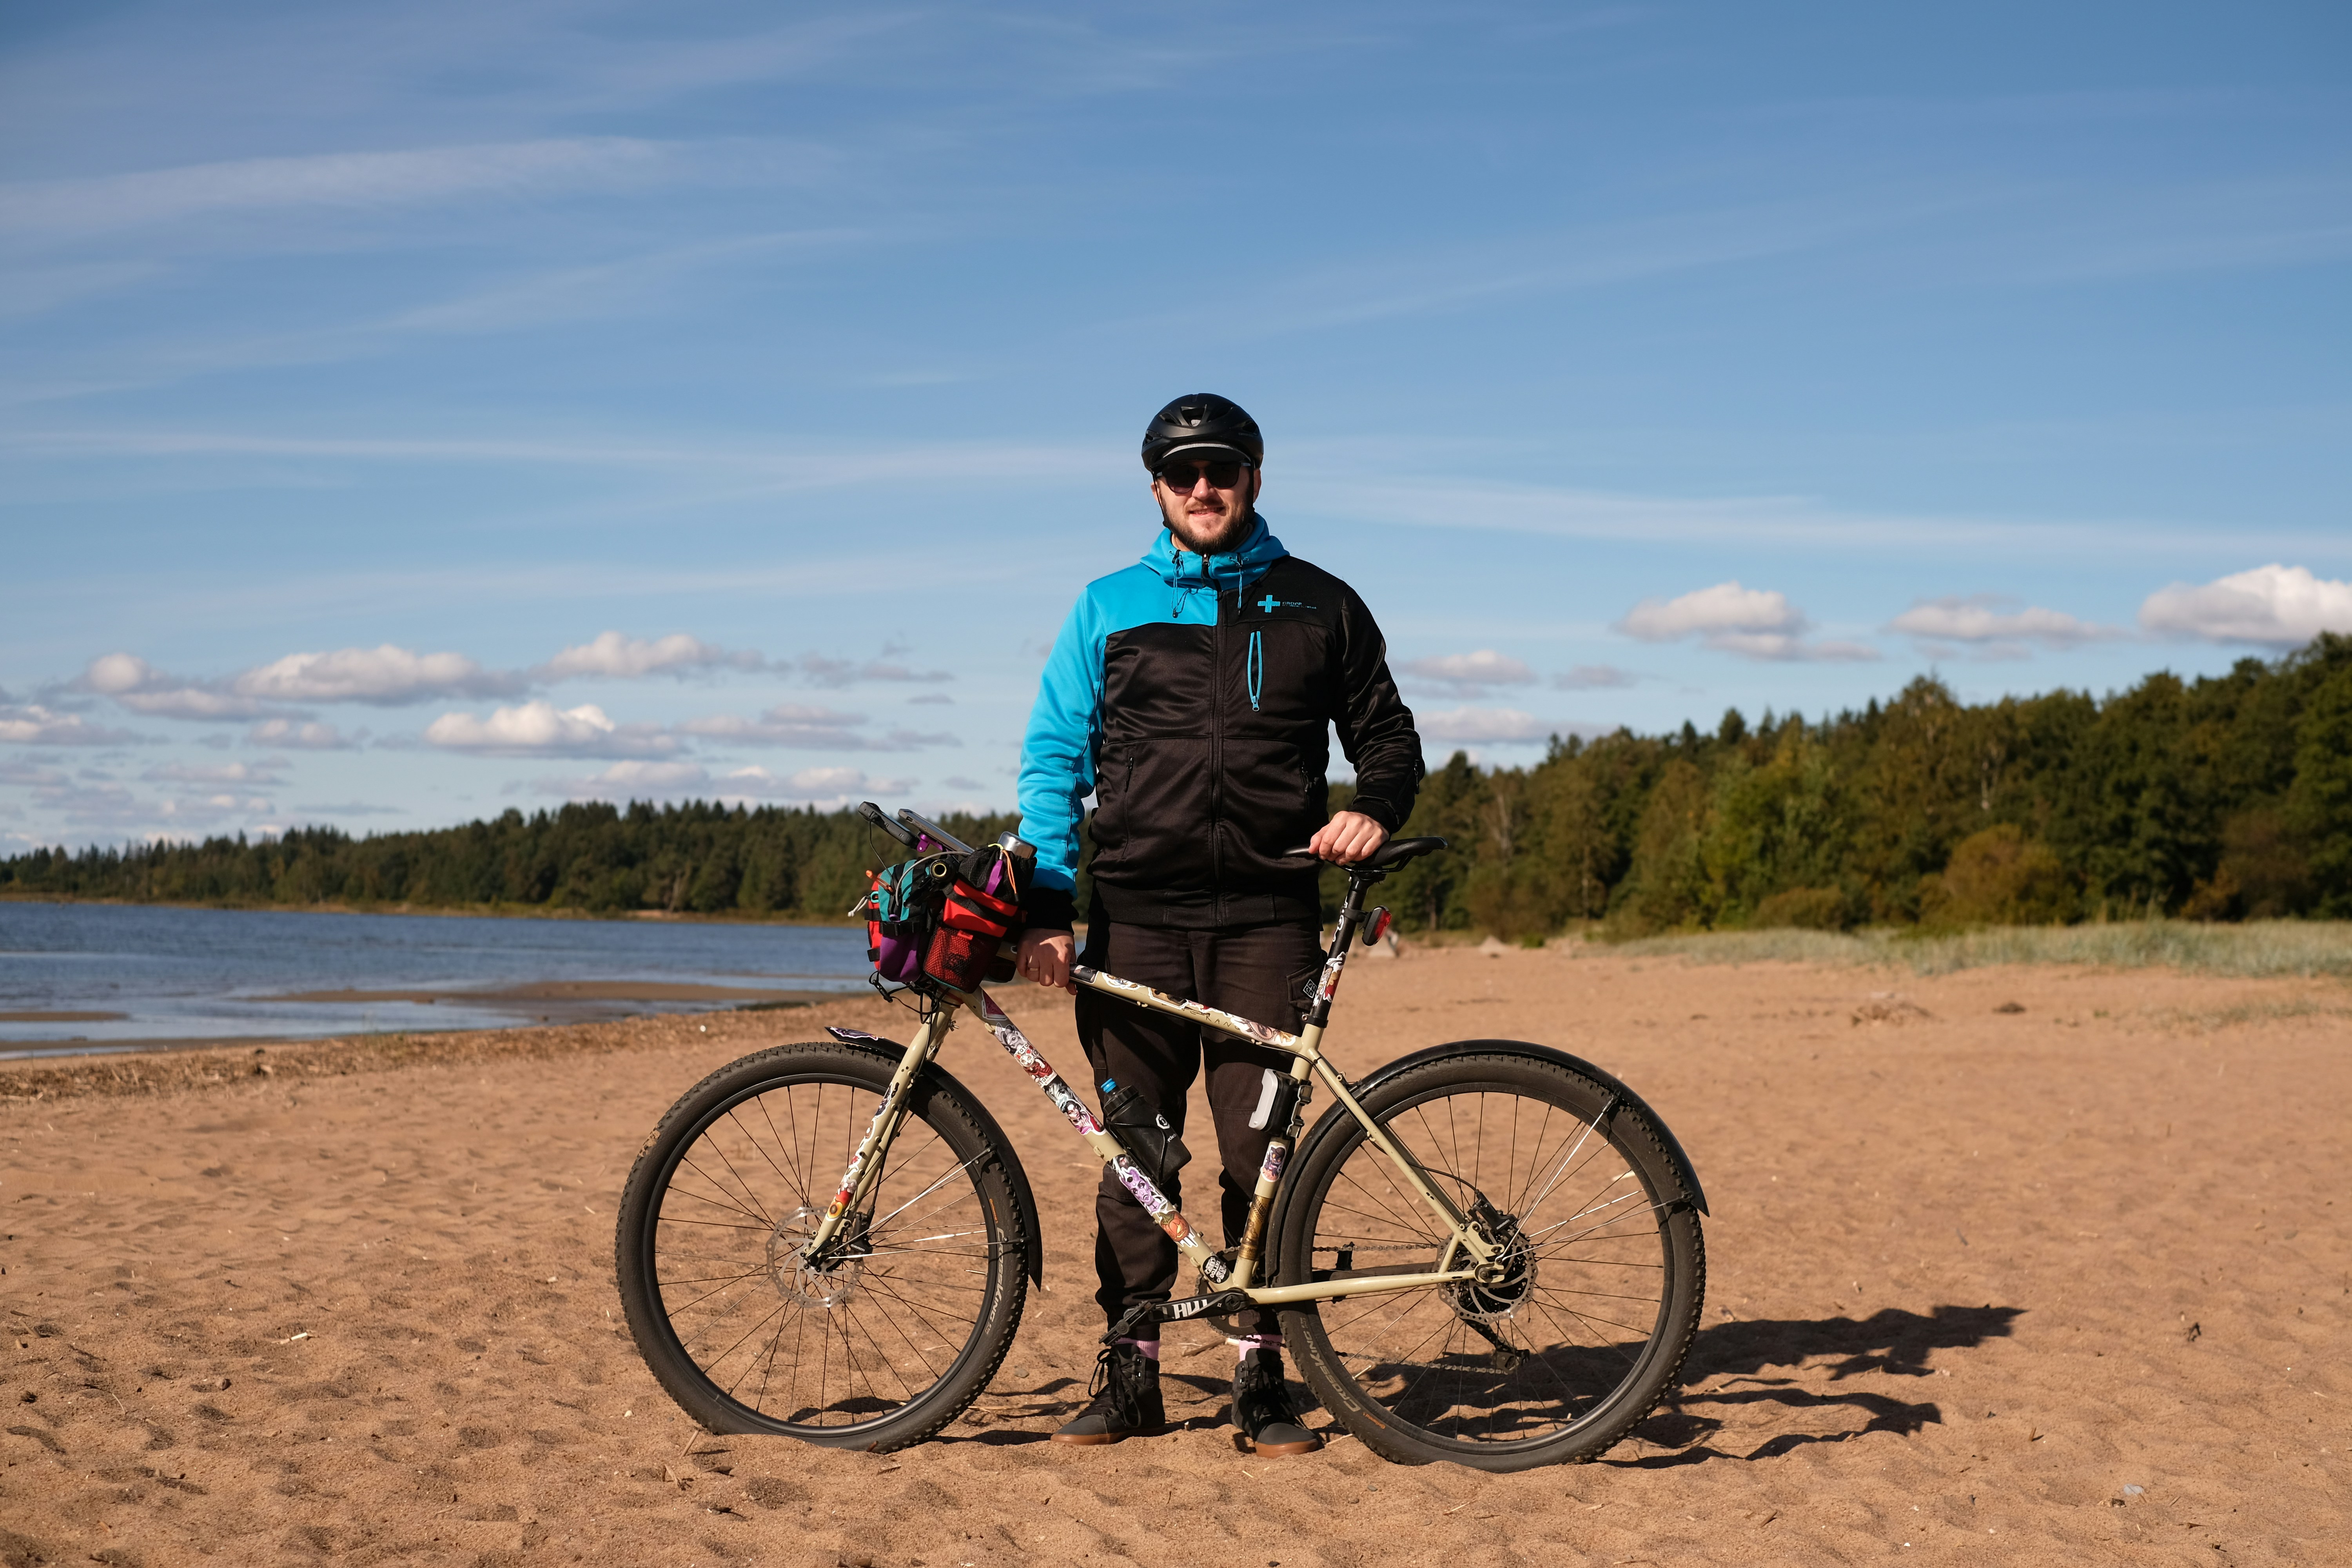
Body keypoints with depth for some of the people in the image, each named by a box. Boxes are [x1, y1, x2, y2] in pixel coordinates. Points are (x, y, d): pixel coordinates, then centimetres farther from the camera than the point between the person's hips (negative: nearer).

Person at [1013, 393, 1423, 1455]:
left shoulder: (1320, 607, 12)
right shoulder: (1107, 609, 11)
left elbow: (1387, 734, 18)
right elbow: (1052, 760, 9)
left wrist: (1375, 810, -4)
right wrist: (1049, 905, -2)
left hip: (1267, 919, -1)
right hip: (1135, 920, 1)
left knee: (1261, 1149, -3)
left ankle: (1261, 1378, 8)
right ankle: (1130, 1375, 12)